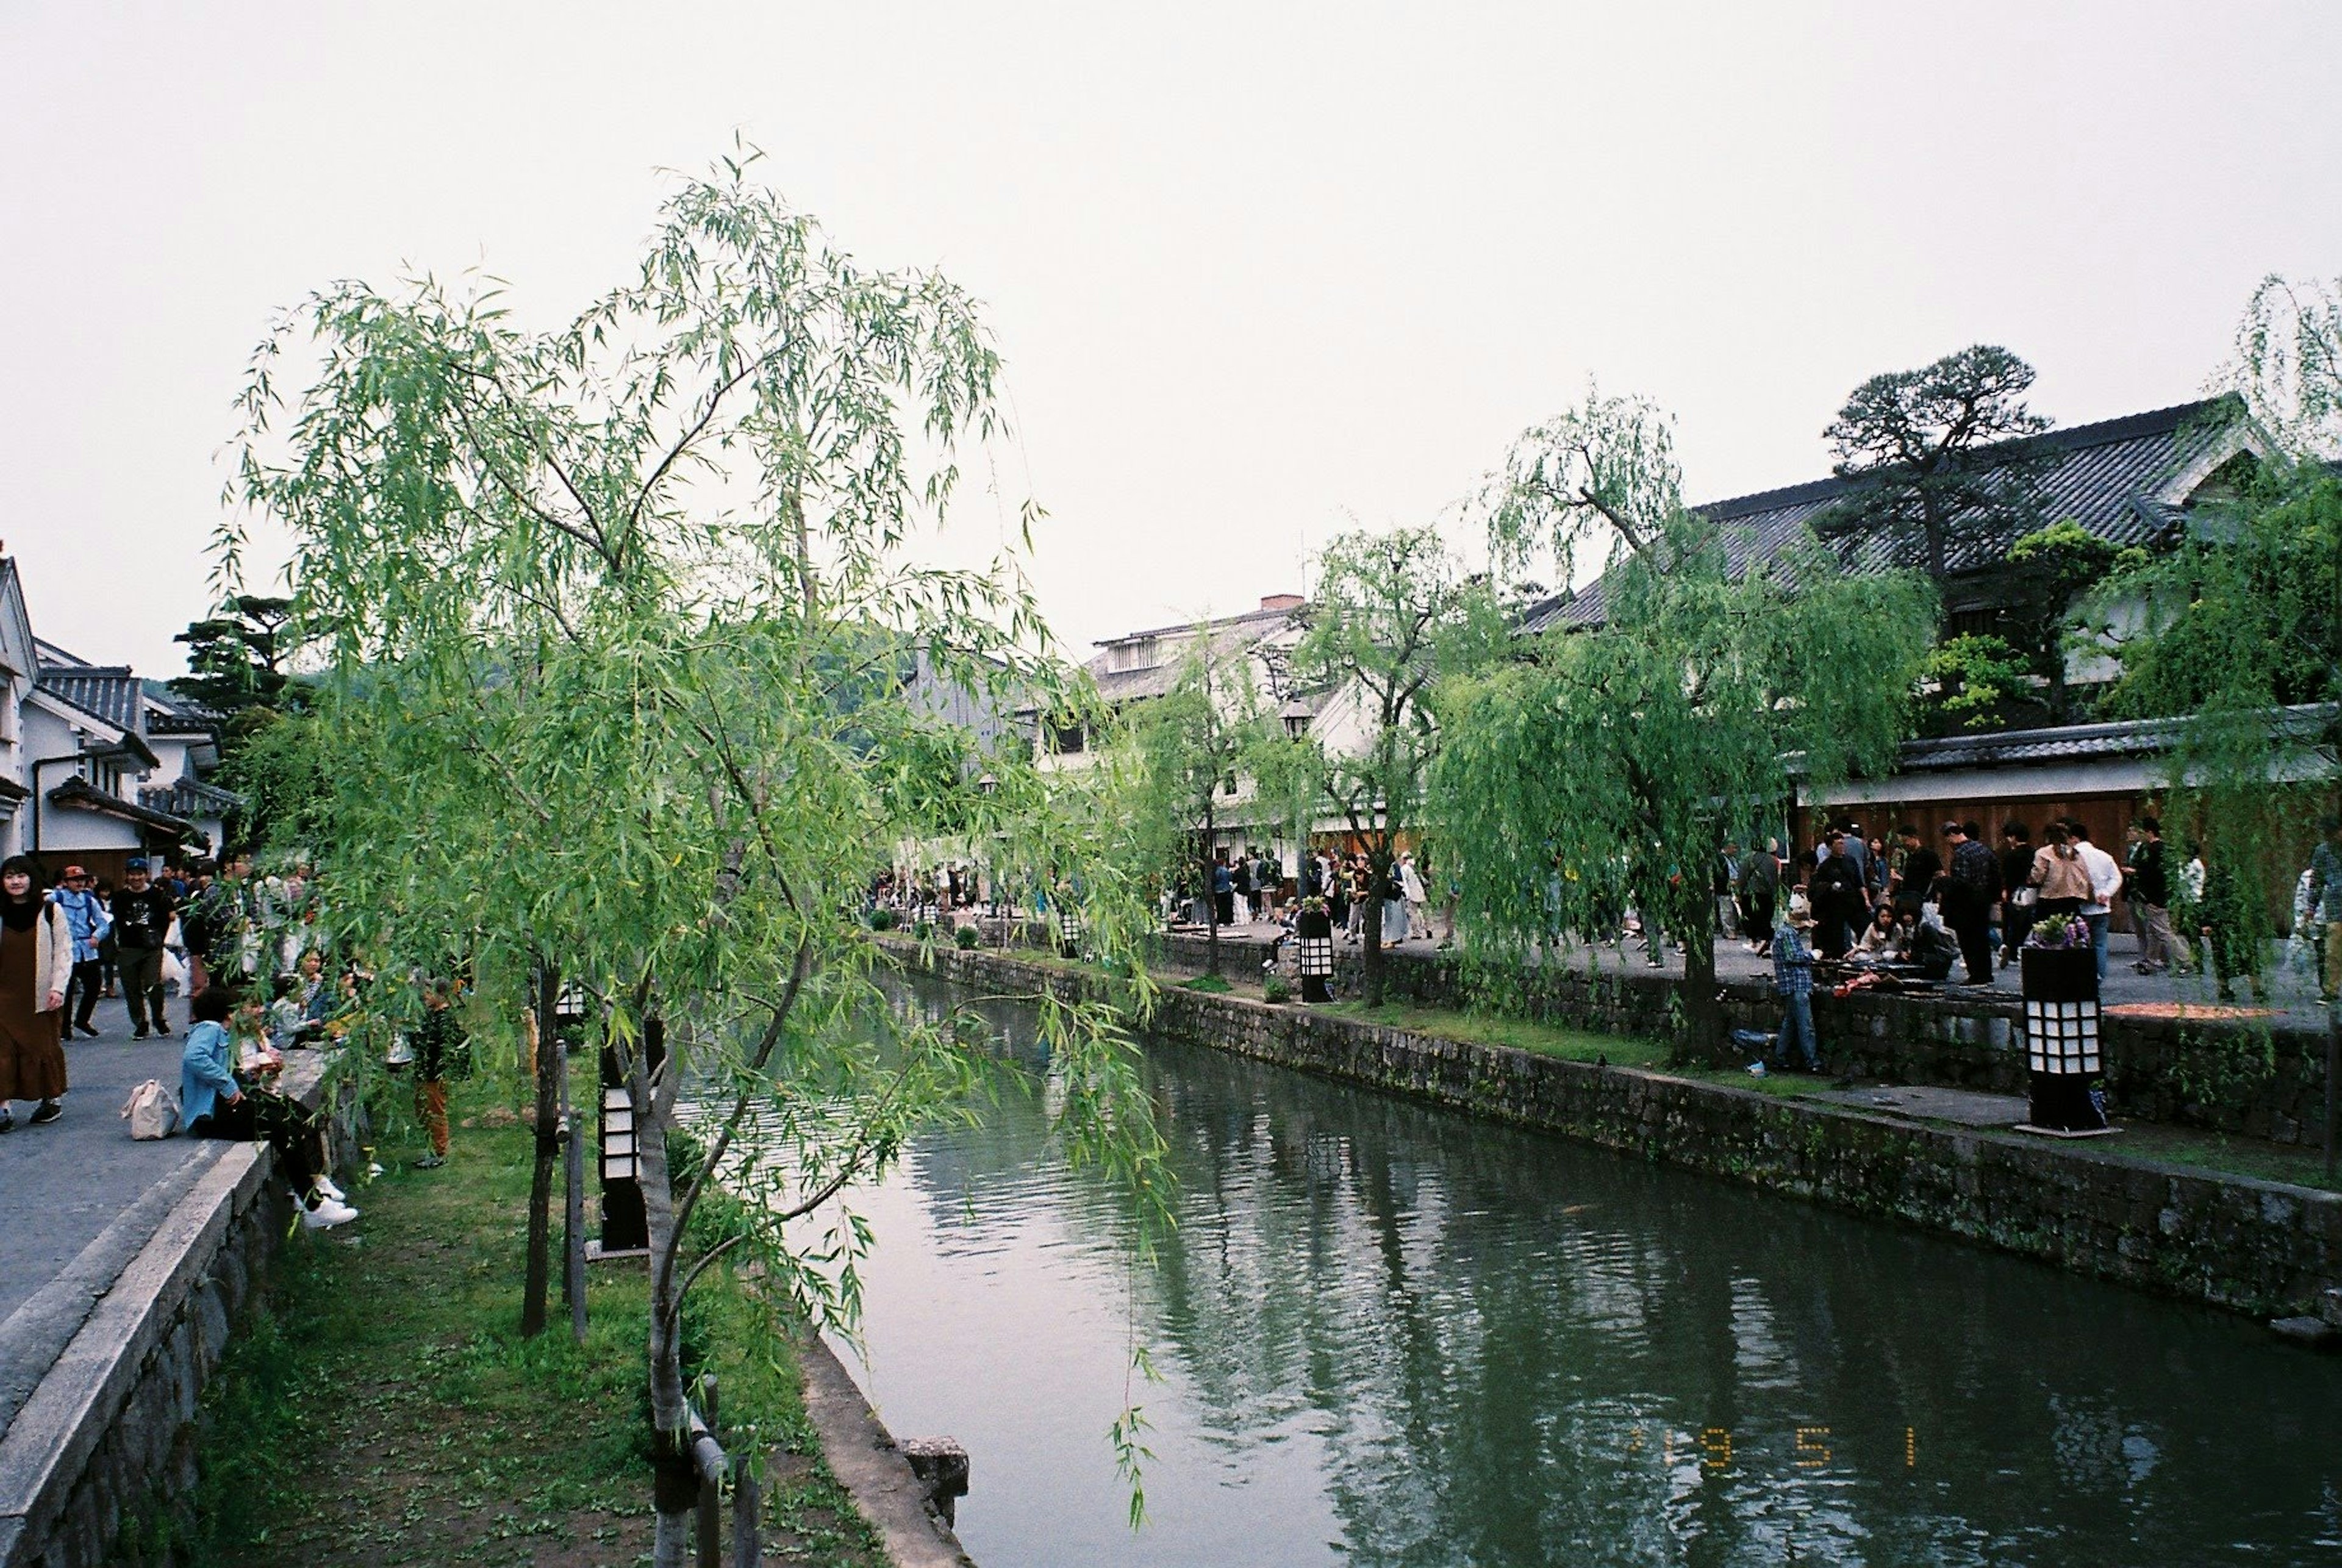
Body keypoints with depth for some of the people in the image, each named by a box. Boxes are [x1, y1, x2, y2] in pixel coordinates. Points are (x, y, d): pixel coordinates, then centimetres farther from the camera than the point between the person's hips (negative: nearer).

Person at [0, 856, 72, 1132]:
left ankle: (51, 1100, 22)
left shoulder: (51, 912, -2)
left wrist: (58, 988, -9)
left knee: (45, 1046, 7)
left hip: (42, 996, -2)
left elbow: (64, 951, -1)